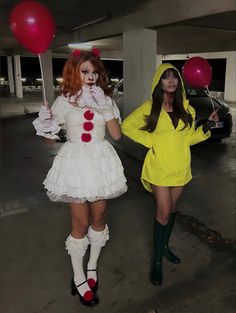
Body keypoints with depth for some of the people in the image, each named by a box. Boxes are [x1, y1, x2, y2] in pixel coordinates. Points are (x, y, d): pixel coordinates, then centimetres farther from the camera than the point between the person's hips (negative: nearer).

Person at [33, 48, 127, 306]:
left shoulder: (105, 100, 6)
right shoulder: (63, 101, -2)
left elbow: (117, 134, -3)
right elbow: (50, 139, 1)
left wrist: (105, 108, -11)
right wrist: (46, 128, -20)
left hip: (100, 162, 3)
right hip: (76, 162, -3)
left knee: (98, 218, 12)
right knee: (81, 223, 3)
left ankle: (92, 268, 34)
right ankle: (79, 278, 22)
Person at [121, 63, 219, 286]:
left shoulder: (185, 108, 5)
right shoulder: (150, 107, -6)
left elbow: (189, 137, 9)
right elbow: (126, 126, -2)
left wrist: (208, 125, -6)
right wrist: (149, 140, -10)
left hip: (180, 166, 4)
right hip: (159, 166, -4)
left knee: (172, 209, 16)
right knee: (163, 212, -4)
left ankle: (165, 246, 38)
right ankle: (157, 260, 14)